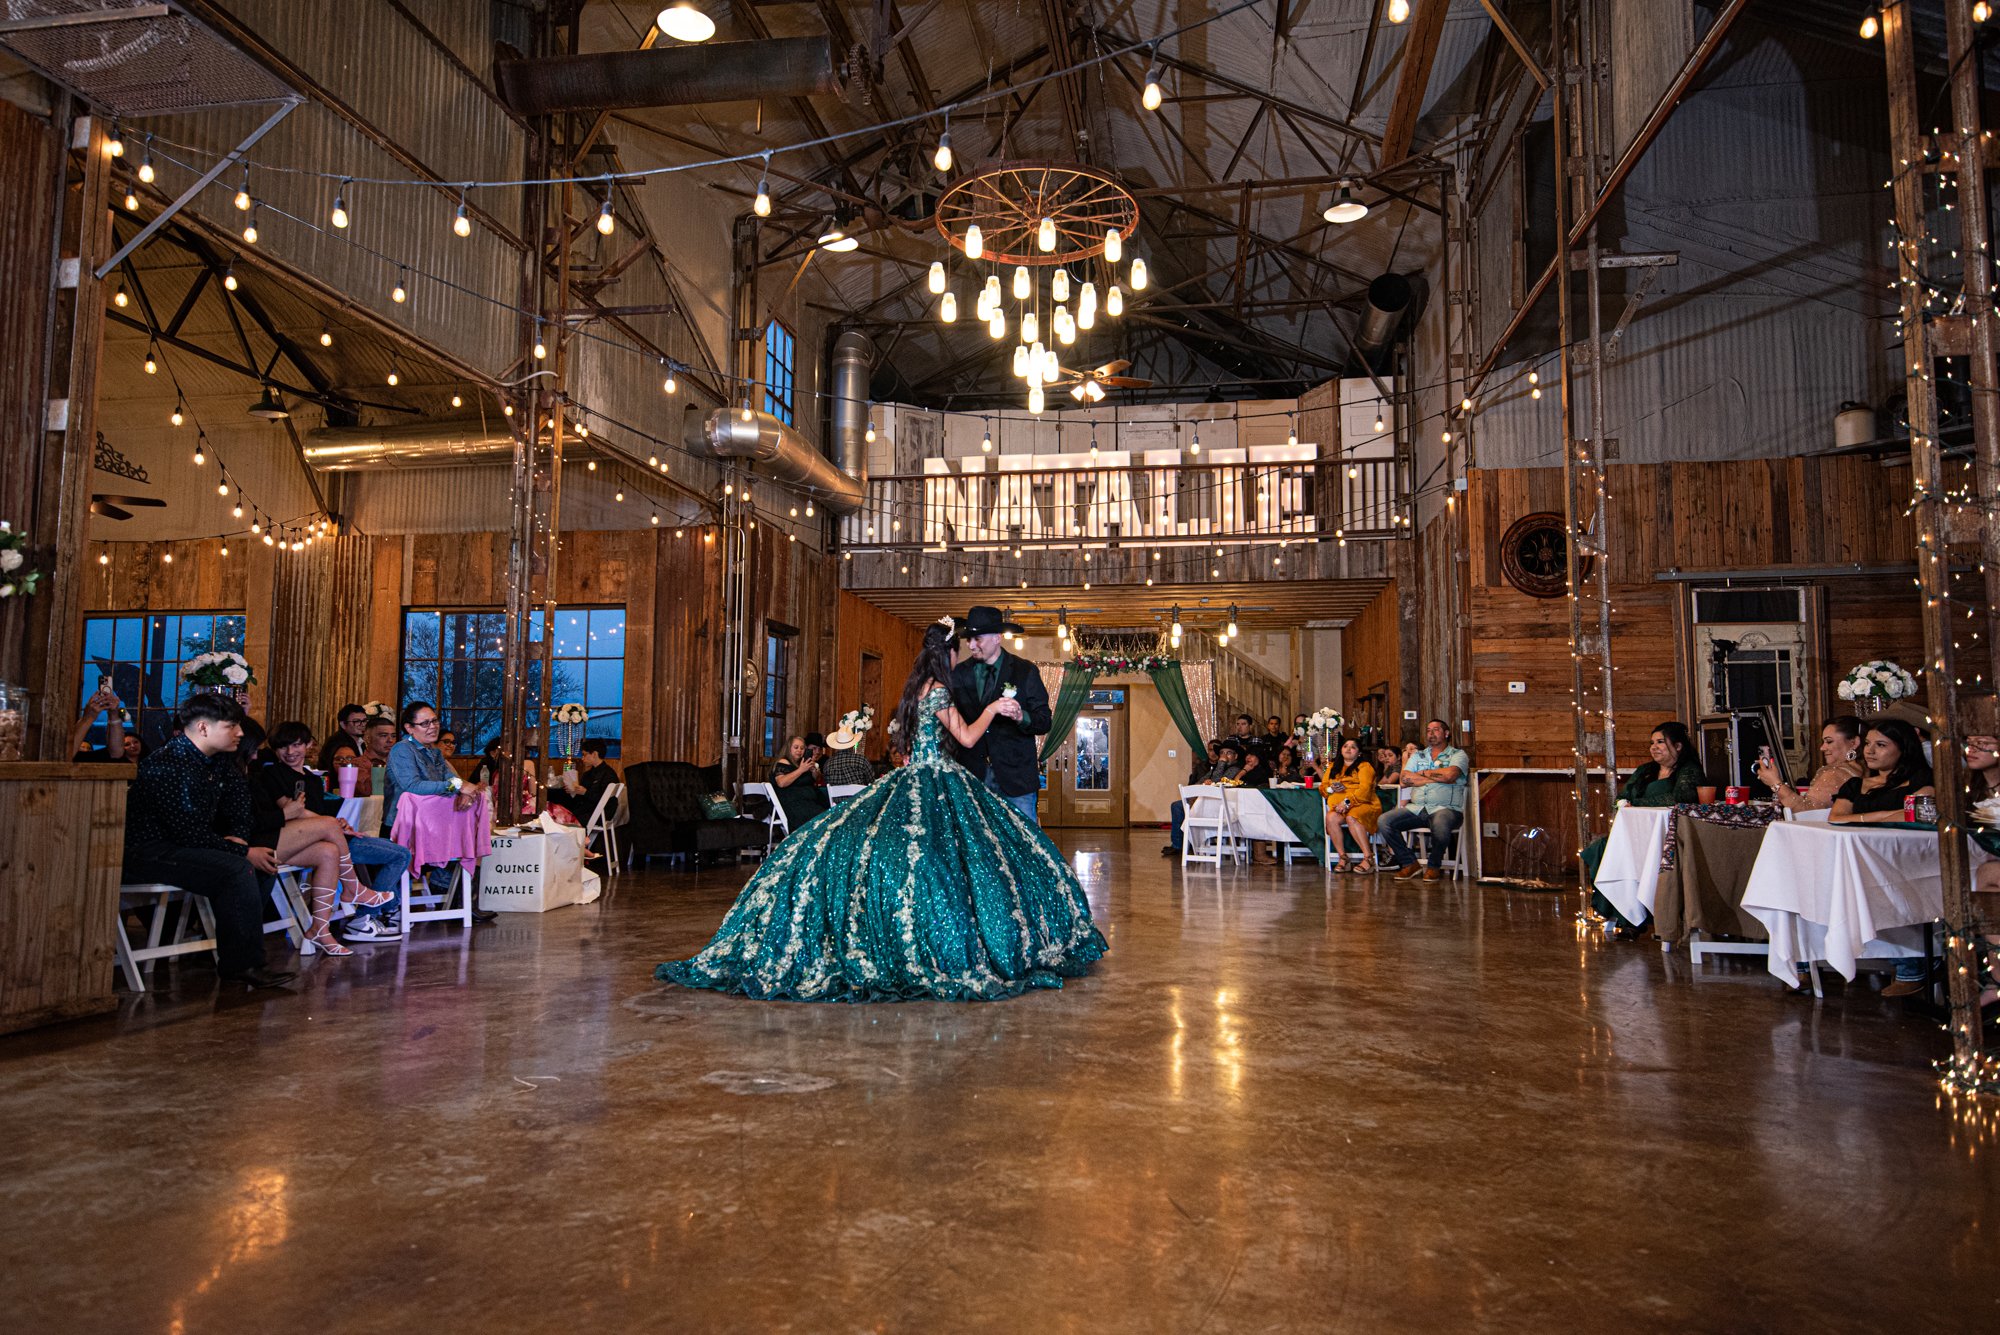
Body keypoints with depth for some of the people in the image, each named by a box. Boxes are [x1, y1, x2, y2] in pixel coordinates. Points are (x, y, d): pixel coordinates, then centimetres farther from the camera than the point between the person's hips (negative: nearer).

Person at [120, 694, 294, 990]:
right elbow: (190, 833, -25)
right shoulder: (169, 766, -22)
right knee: (236, 869, -28)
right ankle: (242, 965, -20)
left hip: (180, 846, 10)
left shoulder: (219, 761, 7)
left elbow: (239, 807, 19)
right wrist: (243, 852, -20)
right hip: (146, 853, -10)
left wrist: (238, 837, -1)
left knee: (263, 863, -4)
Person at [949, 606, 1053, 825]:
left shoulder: (1025, 671, 0)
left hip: (1015, 776, -2)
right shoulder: (959, 673, 6)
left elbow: (1045, 723, -4)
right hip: (972, 774, 2)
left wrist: (1021, 716, -24)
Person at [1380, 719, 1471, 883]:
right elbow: (1404, 779, 3)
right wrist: (1437, 777, -2)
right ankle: (1410, 864, -4)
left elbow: (1449, 775, -13)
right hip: (1416, 808, 5)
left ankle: (1434, 866, -10)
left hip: (1445, 808, -5)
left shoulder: (1458, 755, 10)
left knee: (1440, 826, -40)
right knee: (1384, 822, -18)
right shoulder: (1418, 756, 21)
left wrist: (1424, 772, 3)